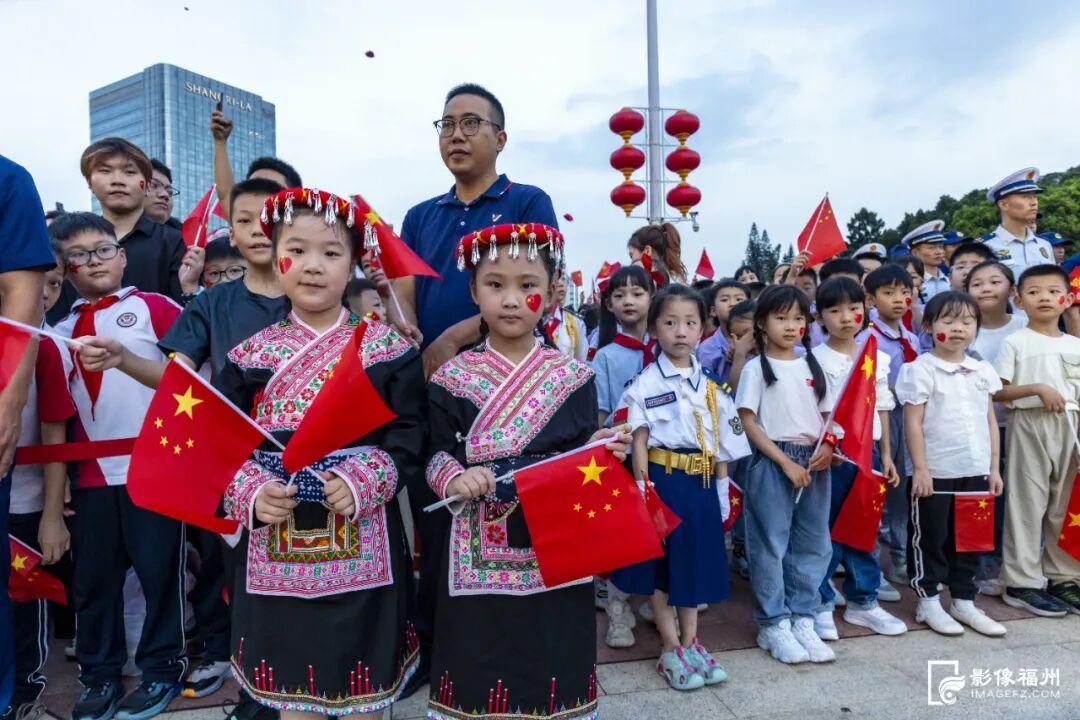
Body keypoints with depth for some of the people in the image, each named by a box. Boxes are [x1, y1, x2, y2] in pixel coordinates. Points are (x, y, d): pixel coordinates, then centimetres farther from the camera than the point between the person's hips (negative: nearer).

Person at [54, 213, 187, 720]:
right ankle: (99, 674, 29)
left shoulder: (152, 308, -2)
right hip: (90, 474, 5)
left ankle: (162, 668, 20)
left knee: (158, 569, 4)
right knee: (93, 577, 13)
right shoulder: (61, 330, 13)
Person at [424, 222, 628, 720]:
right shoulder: (452, 378, -2)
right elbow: (436, 455, 0)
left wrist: (603, 450, -15)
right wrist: (455, 477, -19)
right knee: (478, 666, 12)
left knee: (552, 659, 14)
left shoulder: (574, 376, 0)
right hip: (479, 555, 0)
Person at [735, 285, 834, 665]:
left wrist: (827, 446, -6)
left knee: (812, 544, 10)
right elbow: (748, 422, -8)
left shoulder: (811, 366, 11)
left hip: (813, 463, 5)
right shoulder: (756, 368, -4)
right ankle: (773, 624, 16)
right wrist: (786, 462, -14)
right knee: (771, 545, 2)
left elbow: (825, 416, 15)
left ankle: (802, 619, 24)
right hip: (772, 462, -5)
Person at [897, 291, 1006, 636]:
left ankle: (963, 601, 29)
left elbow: (990, 420, 12)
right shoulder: (921, 370, -9)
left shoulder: (982, 371, 9)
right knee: (930, 538, 6)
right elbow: (913, 423, -12)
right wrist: (920, 469, -14)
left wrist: (993, 467, 9)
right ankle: (928, 602, 20)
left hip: (976, 472, 6)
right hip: (936, 473, -6)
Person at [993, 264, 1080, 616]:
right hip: (1029, 425, -5)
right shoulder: (1014, 342, -4)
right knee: (1027, 502, -2)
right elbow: (998, 392, -8)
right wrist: (1037, 388, -21)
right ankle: (1022, 583, 6)